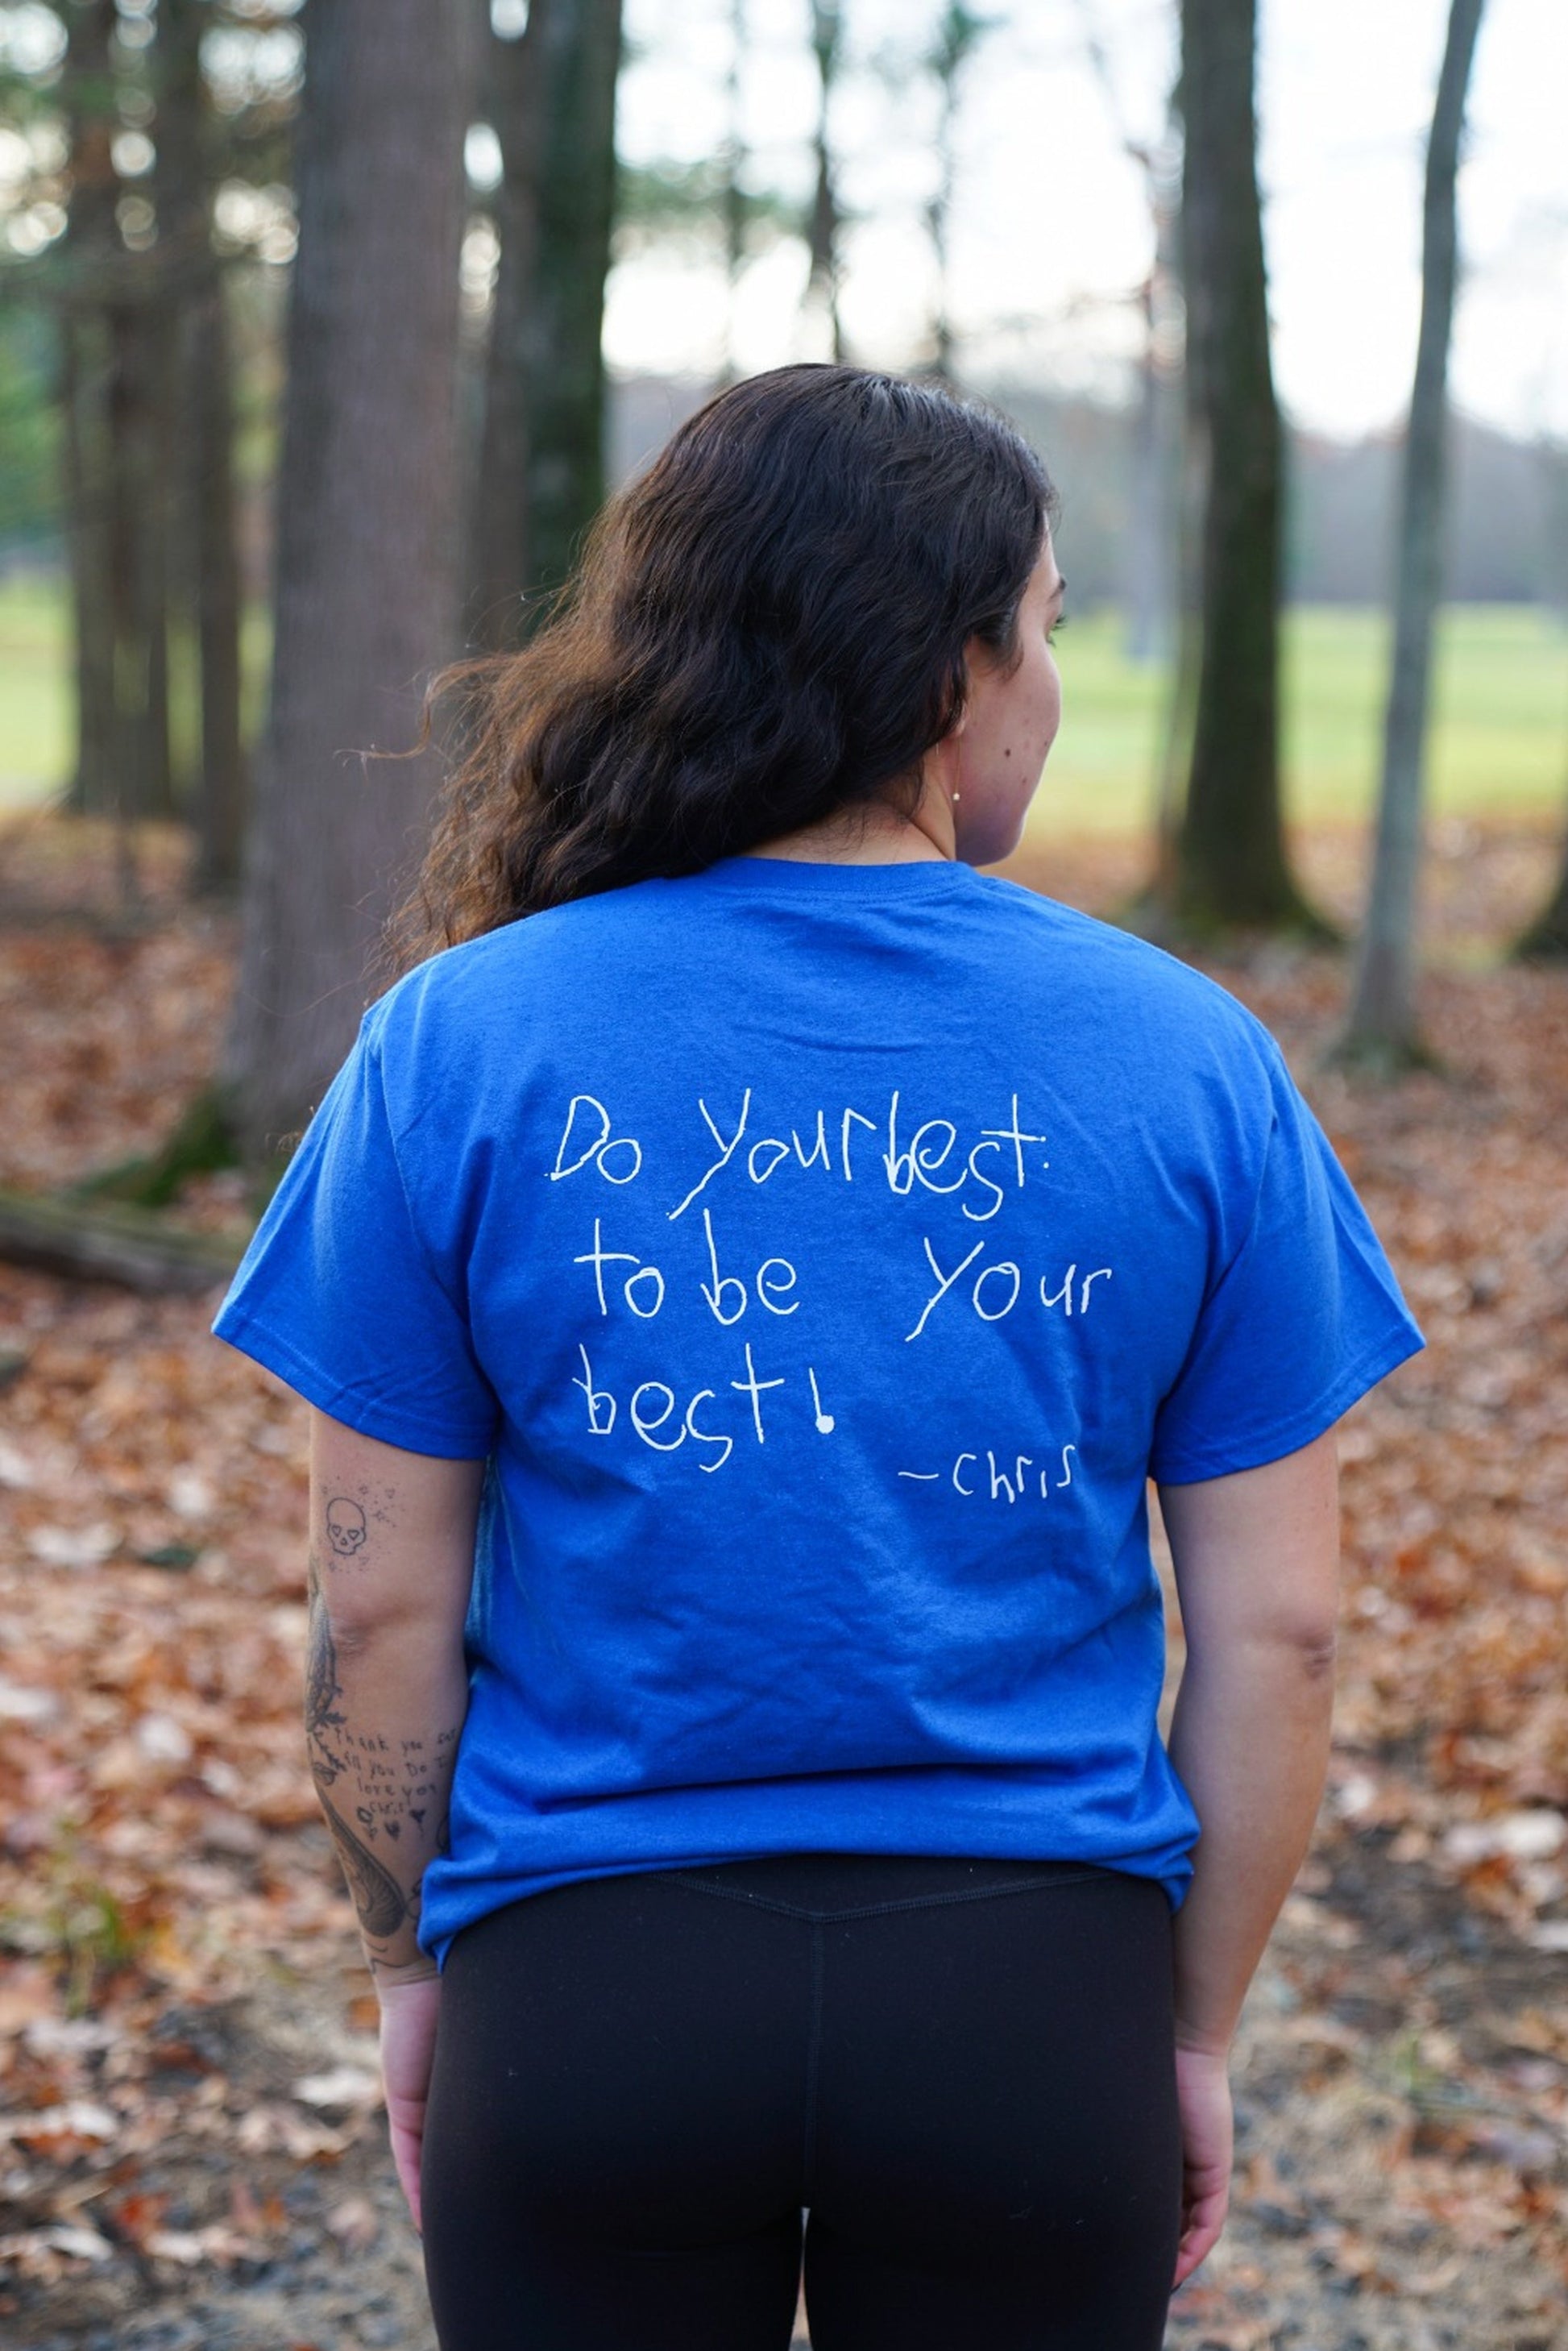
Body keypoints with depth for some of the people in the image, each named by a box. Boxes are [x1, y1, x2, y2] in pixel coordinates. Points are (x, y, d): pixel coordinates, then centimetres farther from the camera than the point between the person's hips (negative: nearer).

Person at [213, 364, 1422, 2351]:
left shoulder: (461, 1041, -6)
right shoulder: (1188, 1063, -5)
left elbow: (380, 1605, -3)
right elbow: (1274, 1628, -2)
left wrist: (412, 1968, 11)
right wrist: (1195, 2028, 10)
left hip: (587, 1981, 0)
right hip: (1028, 1981, 0)